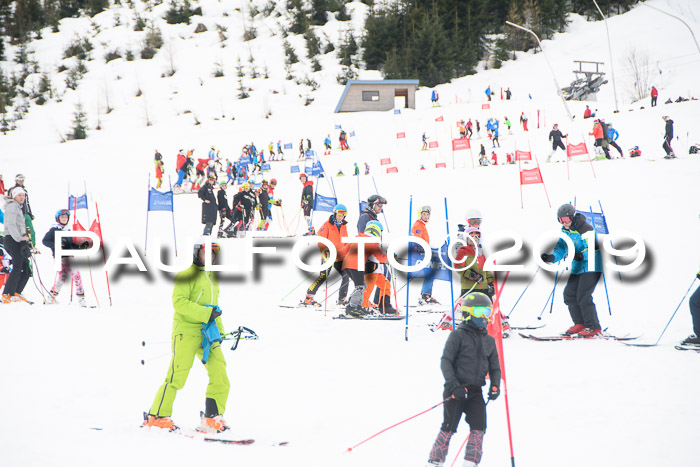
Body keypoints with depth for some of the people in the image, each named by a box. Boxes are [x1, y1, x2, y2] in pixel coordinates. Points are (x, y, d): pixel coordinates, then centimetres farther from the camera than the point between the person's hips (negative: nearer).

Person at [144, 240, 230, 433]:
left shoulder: (213, 277, 21)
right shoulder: (185, 276, -3)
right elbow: (179, 302, -16)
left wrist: (218, 330, 19)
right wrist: (206, 313, -21)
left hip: (208, 332, 7)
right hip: (187, 330, -7)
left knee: (220, 375, -3)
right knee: (177, 375, -10)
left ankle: (212, 418, 5)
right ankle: (157, 417, -1)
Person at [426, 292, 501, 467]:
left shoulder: (489, 341, 14)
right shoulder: (458, 335, -4)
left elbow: (495, 367, 18)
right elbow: (446, 361, -9)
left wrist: (495, 386, 0)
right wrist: (453, 385, -19)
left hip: (475, 391, 5)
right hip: (456, 390, -5)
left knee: (479, 427, -6)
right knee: (449, 427, -6)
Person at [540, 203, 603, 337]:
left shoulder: (585, 229, -19)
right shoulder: (565, 231, 7)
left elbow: (593, 249, -22)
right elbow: (561, 247, 5)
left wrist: (580, 256, -38)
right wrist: (552, 257, -15)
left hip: (590, 267, -9)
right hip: (577, 268, 9)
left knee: (583, 296, -16)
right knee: (569, 294, 6)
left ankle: (594, 327, -9)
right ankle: (580, 324, 17)